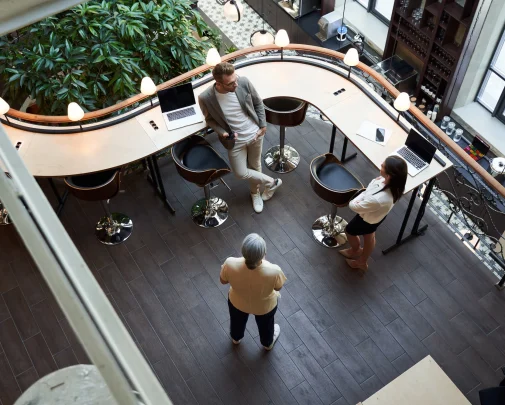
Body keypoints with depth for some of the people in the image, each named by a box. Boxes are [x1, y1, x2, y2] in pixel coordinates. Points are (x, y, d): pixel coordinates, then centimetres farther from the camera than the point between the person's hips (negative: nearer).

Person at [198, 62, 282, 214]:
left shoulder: (244, 82, -23)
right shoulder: (205, 98, -27)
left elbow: (258, 103, -3)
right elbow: (210, 119, -6)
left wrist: (263, 125, -5)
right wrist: (223, 133, -21)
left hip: (255, 133, 1)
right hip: (235, 140, -1)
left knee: (255, 166, 21)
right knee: (241, 173, 8)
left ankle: (255, 193, 50)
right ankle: (271, 182, 35)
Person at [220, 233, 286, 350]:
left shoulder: (230, 264, -38)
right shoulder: (273, 271, -41)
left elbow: (223, 280, -15)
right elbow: (278, 287, -17)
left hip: (237, 302, 1)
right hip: (265, 306, -1)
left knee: (237, 320, 37)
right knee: (265, 324, 35)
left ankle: (236, 338, 67)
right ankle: (268, 343, 65)